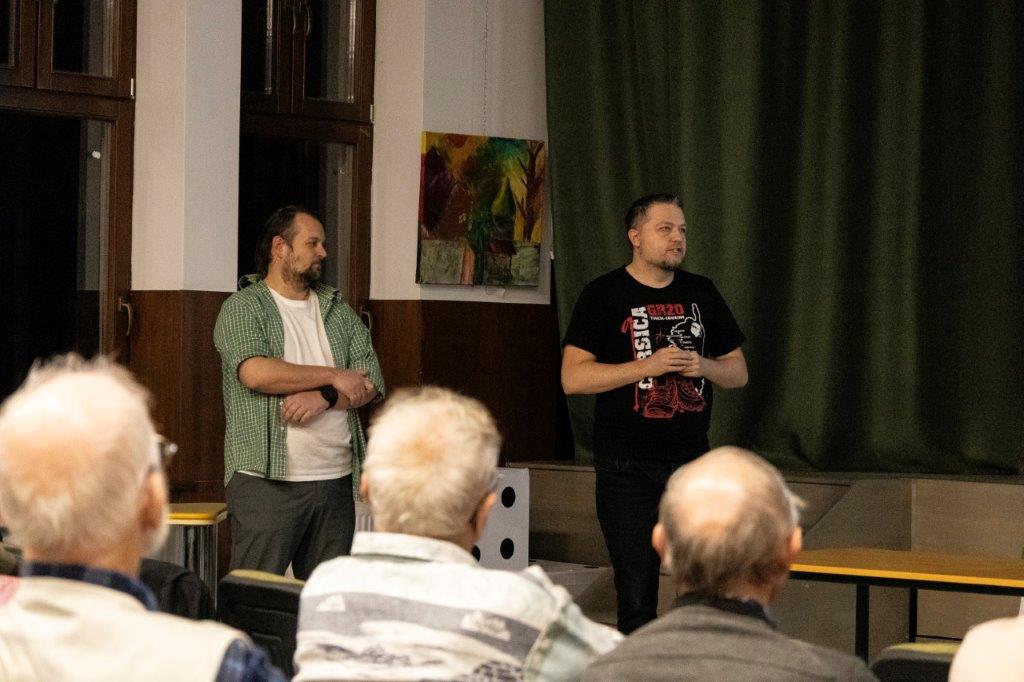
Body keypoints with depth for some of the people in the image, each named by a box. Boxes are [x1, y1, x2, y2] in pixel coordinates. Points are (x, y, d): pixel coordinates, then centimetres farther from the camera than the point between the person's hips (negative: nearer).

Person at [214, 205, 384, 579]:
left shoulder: (338, 311, 16)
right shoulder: (242, 308, 0)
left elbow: (371, 382, 8)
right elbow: (255, 372, -18)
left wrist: (323, 398, -13)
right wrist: (333, 376, -9)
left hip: (336, 480, 5)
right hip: (267, 479, -5)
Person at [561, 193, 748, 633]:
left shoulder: (702, 293, 12)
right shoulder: (604, 294, -2)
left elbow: (738, 373, 16)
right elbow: (573, 377, -10)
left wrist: (704, 367, -6)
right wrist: (648, 366, -18)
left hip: (693, 463, 4)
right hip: (627, 466, -4)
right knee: (637, 599, 0)